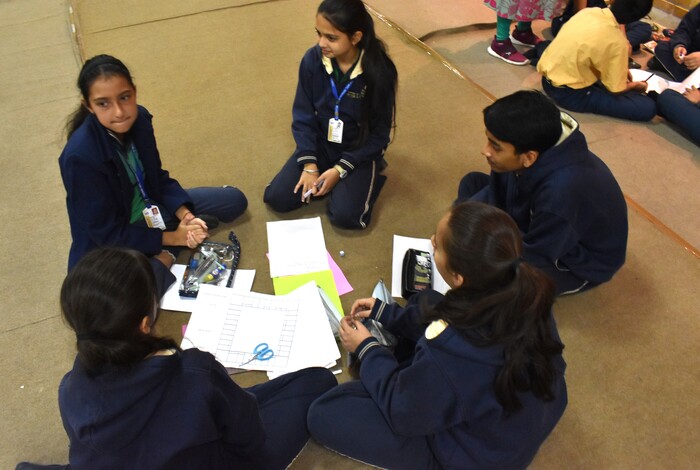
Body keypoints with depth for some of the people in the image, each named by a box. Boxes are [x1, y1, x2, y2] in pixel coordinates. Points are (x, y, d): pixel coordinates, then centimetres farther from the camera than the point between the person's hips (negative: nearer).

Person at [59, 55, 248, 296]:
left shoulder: (140, 119, -13)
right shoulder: (80, 156, -30)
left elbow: (158, 178, 1)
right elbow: (107, 232, -22)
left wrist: (185, 216, -15)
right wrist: (172, 237, -19)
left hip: (151, 209, 7)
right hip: (110, 243, -6)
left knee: (235, 200, 6)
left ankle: (162, 255, -3)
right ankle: (162, 256, -5)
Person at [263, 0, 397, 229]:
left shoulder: (379, 71, -22)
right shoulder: (312, 60, -14)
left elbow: (379, 133, -14)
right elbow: (303, 116, -5)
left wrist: (340, 170, -19)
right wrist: (309, 164, -15)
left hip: (360, 151, -3)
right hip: (320, 144, 3)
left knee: (345, 216, -20)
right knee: (277, 199, -9)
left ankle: (370, 174, 8)